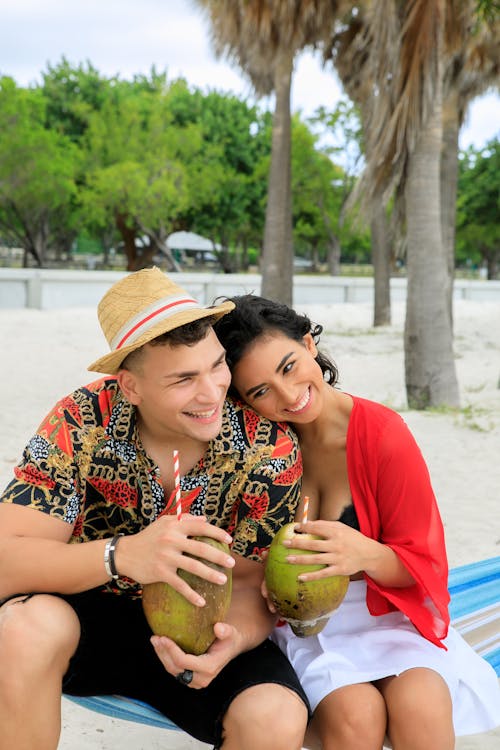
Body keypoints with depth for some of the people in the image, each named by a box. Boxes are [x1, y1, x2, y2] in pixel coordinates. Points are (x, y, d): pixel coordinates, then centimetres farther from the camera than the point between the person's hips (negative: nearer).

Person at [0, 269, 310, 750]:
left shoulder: (270, 448, -16)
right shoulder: (81, 424, -18)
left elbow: (249, 584, -10)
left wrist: (233, 639, -33)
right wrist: (122, 554, -42)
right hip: (88, 615, 0)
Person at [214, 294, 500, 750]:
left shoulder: (382, 433, -12)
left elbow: (422, 566, -6)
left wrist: (365, 554, -28)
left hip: (385, 607, 0)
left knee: (420, 704, -29)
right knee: (356, 713, -29)